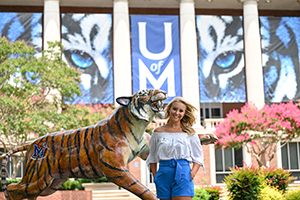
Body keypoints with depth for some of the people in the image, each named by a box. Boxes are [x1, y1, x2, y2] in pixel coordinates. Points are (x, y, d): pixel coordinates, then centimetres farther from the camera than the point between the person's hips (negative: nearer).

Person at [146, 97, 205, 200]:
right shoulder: (158, 132, 9)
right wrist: (155, 176, 4)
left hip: (182, 173, -2)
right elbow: (152, 157, 16)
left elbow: (198, 157, 9)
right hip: (163, 174, 2)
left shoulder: (190, 133, 7)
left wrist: (193, 172, -7)